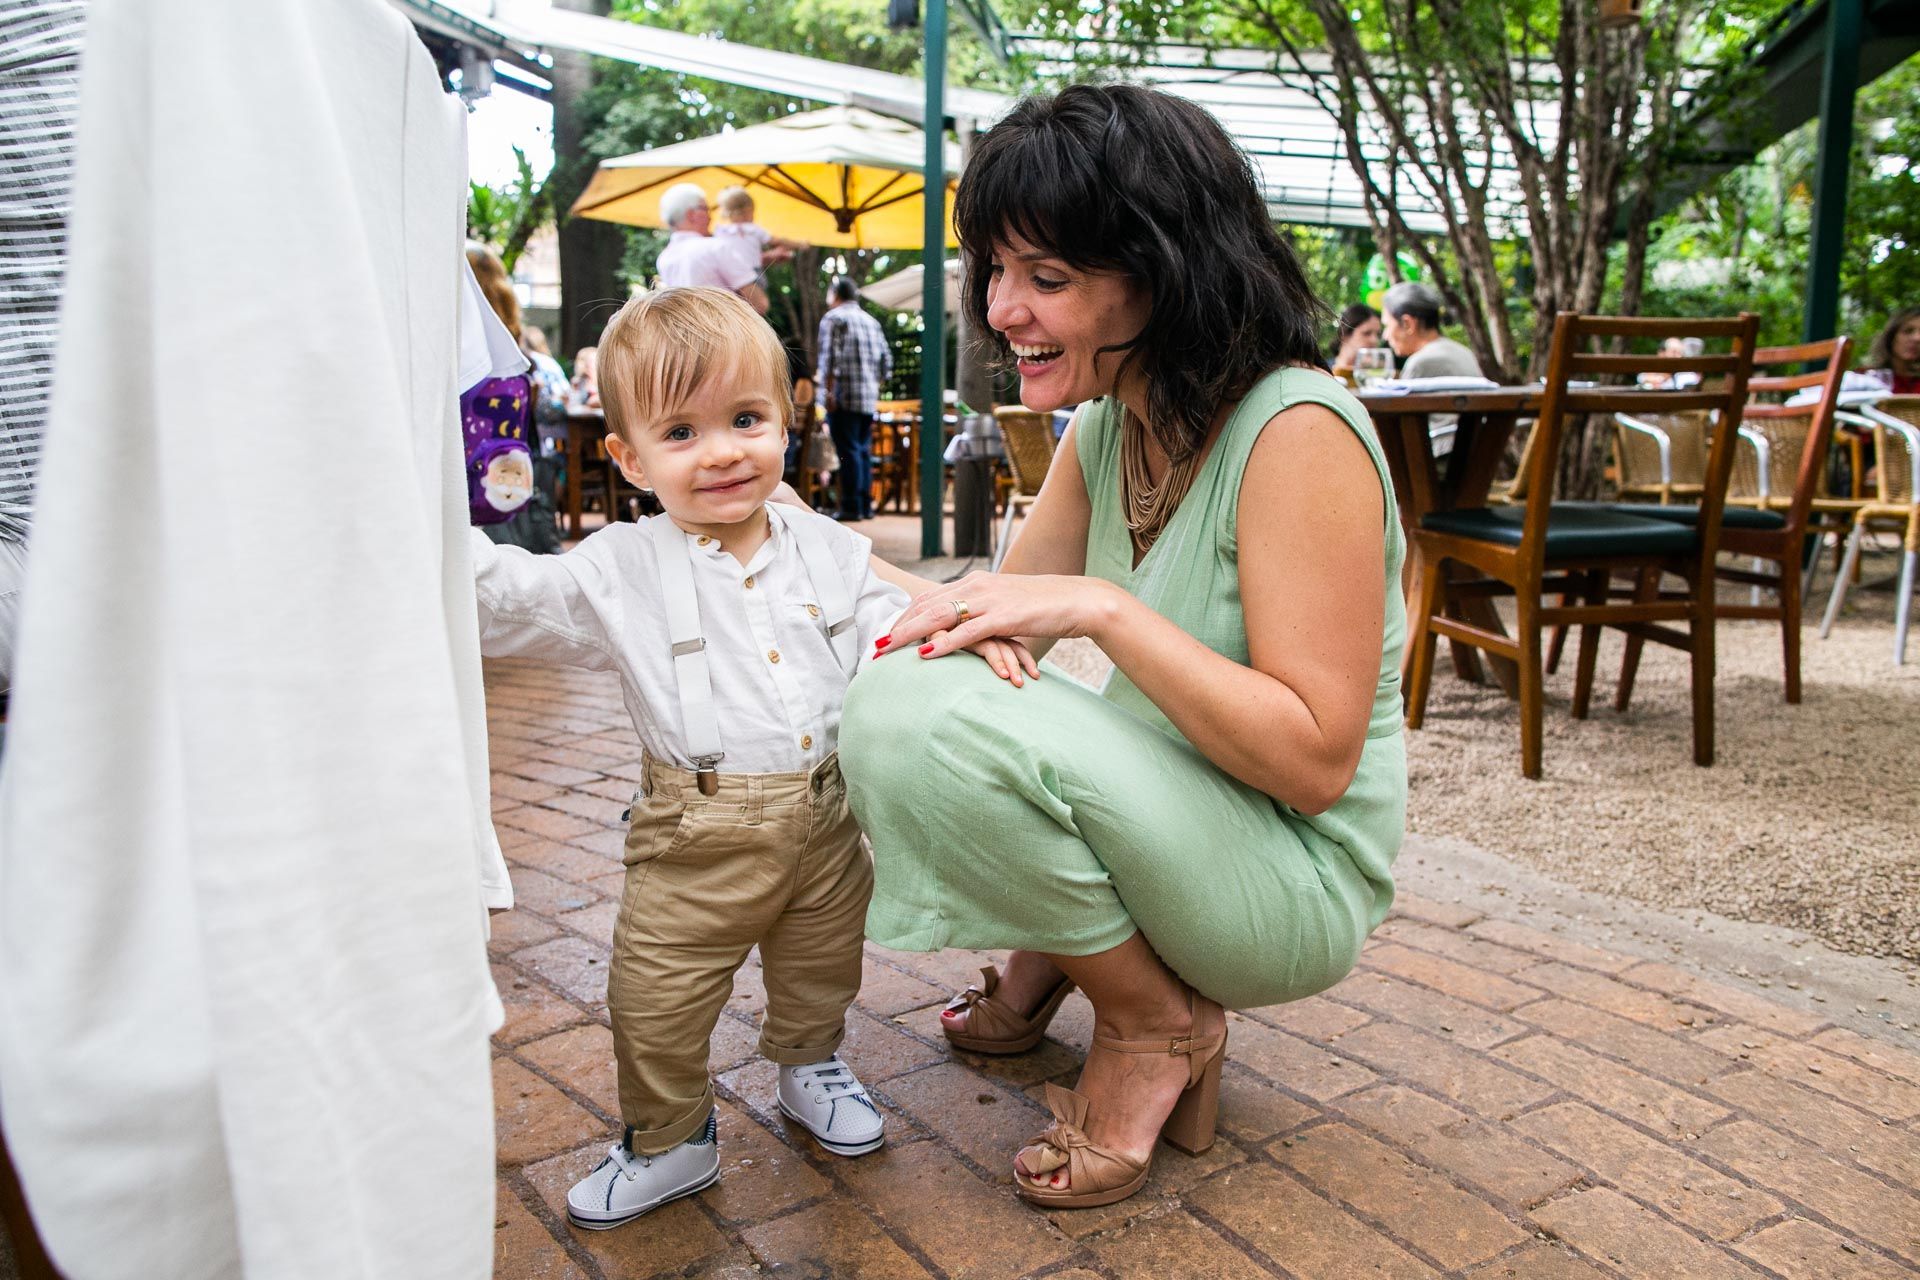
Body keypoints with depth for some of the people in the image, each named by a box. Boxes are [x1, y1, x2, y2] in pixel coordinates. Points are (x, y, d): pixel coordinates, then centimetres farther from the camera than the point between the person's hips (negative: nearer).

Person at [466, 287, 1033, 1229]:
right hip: (695, 842, -2)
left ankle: (810, 1067, 53)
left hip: (824, 822, 3)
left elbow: (892, 632, 6)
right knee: (653, 1007, 7)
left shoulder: (827, 550, 1)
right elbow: (505, 599, -12)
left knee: (820, 972, 23)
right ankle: (669, 1141, 33)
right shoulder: (622, 572, -8)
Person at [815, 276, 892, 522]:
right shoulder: (872, 321, 19)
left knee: (848, 451, -7)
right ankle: (865, 505, 12)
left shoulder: (833, 318, -2)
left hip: (844, 395, -6)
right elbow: (886, 361, 16)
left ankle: (851, 507, -8)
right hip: (869, 398, 7)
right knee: (864, 451, 11)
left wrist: (828, 391, -13)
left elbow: (830, 358, -13)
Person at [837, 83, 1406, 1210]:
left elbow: (1315, 761, -24)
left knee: (937, 726, -28)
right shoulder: (1105, 429, 3)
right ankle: (1051, 957, 14)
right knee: (897, 686, 2)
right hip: (1170, 815, 8)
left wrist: (1105, 609, -30)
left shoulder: (1297, 433, -22)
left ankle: (1158, 1019, -5)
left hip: (1298, 881, -7)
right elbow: (1004, 614, 7)